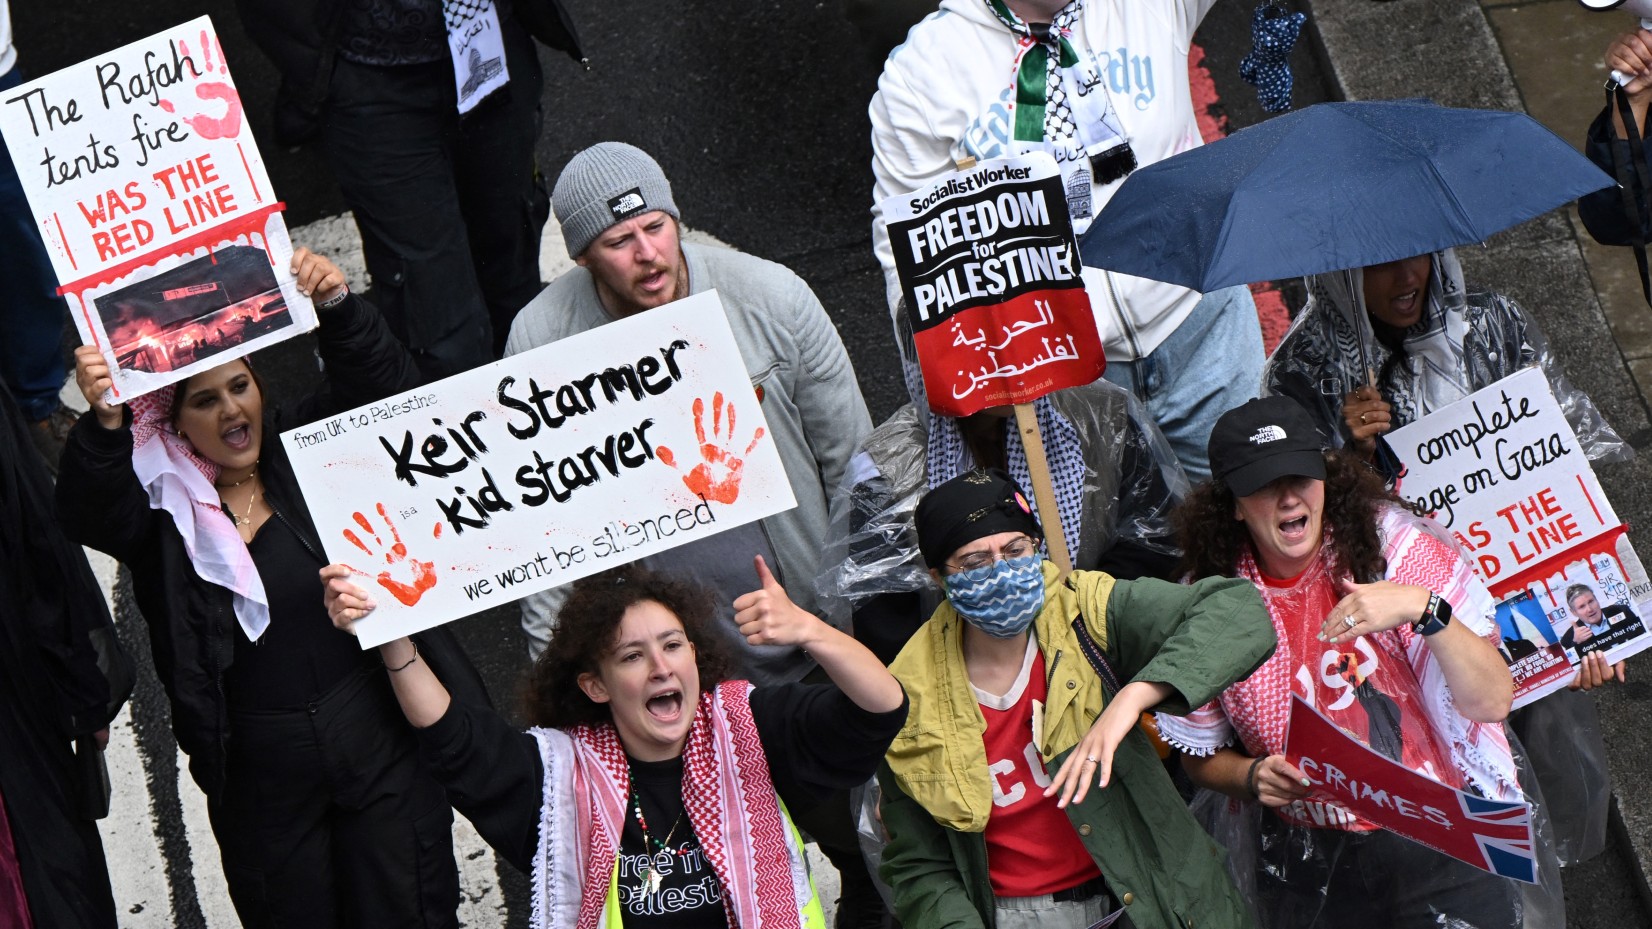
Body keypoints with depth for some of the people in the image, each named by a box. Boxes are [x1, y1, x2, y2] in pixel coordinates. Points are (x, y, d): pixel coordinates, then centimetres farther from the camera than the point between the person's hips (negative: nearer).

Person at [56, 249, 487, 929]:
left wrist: (337, 307, -29)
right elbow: (88, 513, -24)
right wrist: (104, 423, -43)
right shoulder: (159, 501, -5)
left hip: (380, 736, 0)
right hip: (260, 770, 0)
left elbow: (384, 385, -10)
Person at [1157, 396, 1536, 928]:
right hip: (1309, 861, 2)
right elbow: (1201, 758, 9)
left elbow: (1491, 703, -17)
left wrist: (1424, 609, -32)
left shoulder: (1392, 545, -11)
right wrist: (1254, 777, -13)